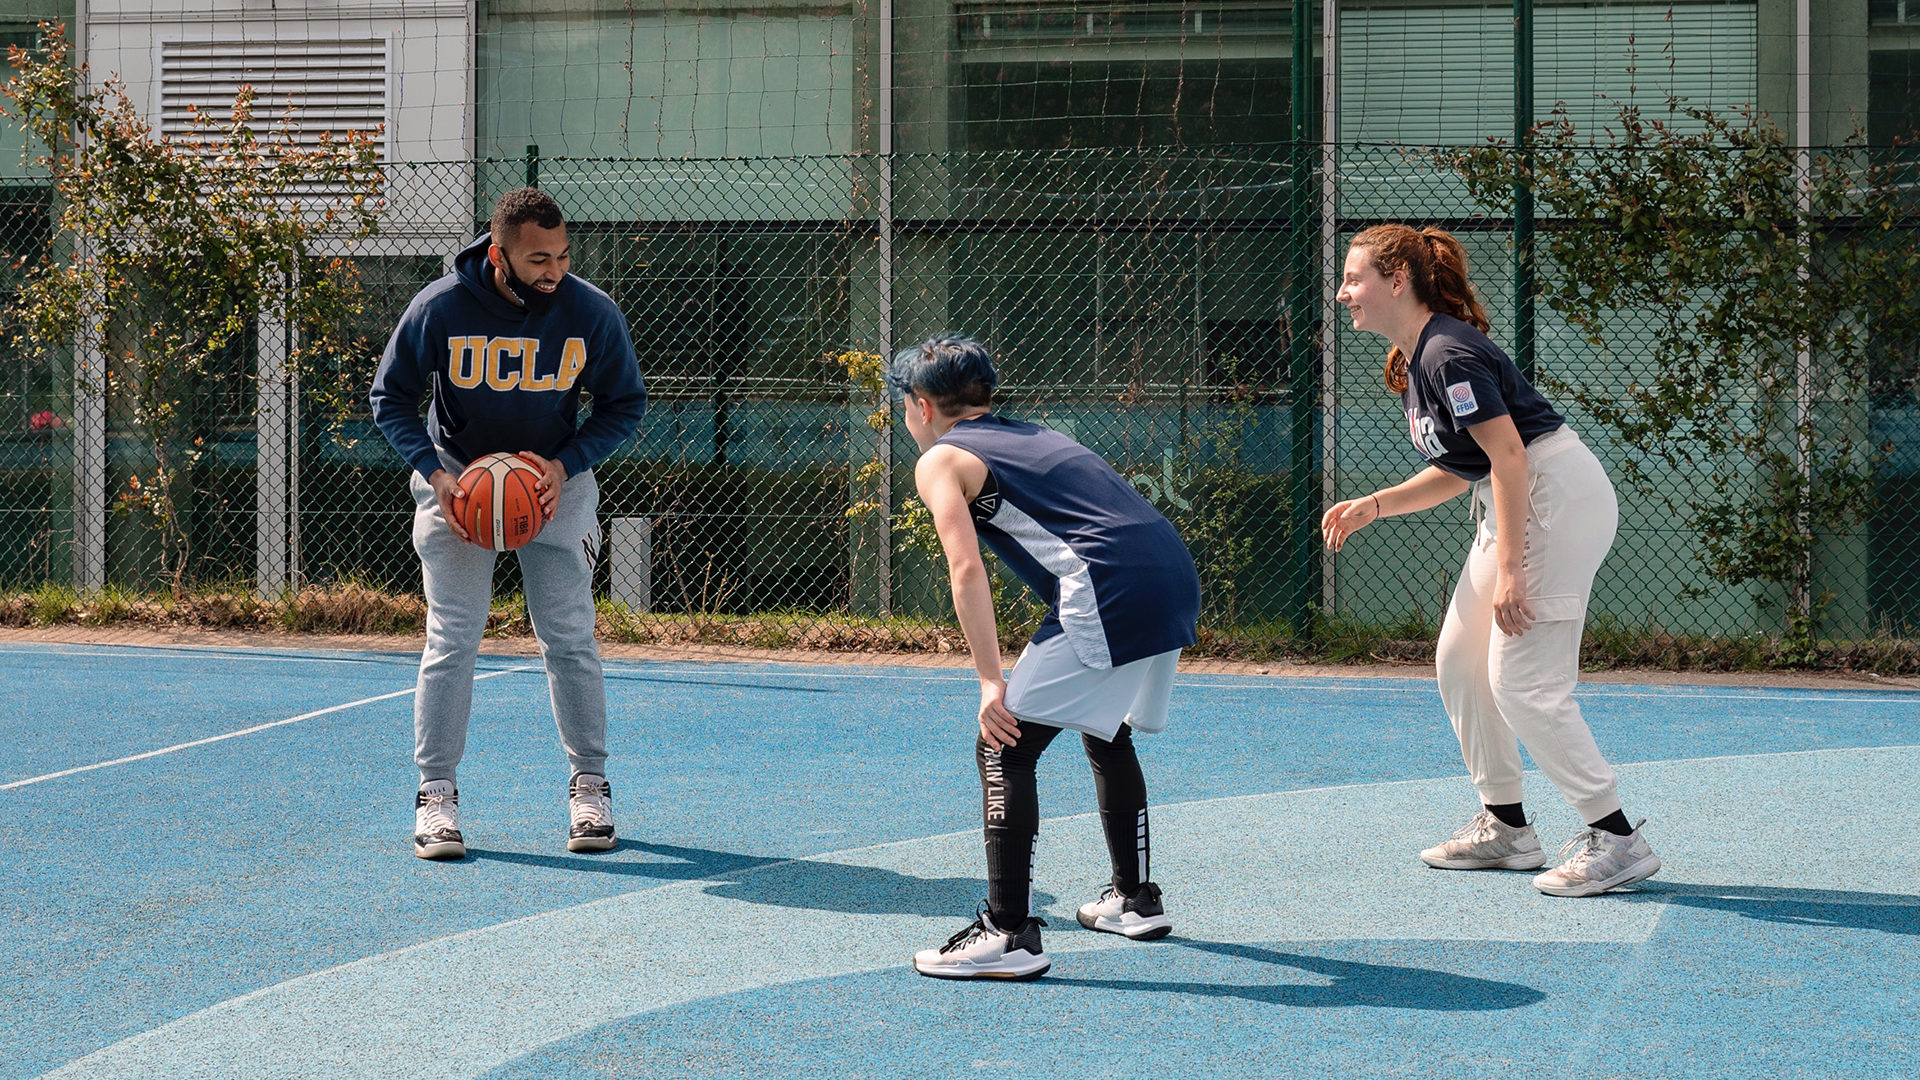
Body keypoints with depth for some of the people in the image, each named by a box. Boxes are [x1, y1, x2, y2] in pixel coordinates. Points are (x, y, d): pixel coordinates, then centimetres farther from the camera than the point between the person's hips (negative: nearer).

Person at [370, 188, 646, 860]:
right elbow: (391, 397, -4)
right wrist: (434, 472, -18)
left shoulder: (592, 314, -16)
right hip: (458, 478, -1)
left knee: (570, 638, -2)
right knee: (452, 638, -7)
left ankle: (589, 788, 10)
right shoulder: (439, 309, -18)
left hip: (556, 479, 1)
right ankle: (436, 793, 1)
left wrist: (566, 465, -16)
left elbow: (625, 405, -1)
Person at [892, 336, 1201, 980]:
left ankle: (1009, 935, -10)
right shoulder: (1034, 437, 31)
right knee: (1107, 733, 30)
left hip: (1109, 595, -8)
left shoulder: (940, 460, 7)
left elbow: (967, 571, -7)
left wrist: (991, 684, -11)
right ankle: (1135, 899, 39)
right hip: (1176, 575, 8)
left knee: (1003, 748, -3)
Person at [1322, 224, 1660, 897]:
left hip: (1559, 498, -11)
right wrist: (1371, 507, 11)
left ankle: (1616, 840, -3)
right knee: (1459, 660, 12)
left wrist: (1508, 572, -25)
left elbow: (1509, 457, -23)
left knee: (1522, 683, -10)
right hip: (1512, 507, 11)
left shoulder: (1450, 354, -18)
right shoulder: (1413, 362, 13)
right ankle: (1506, 829, 21)